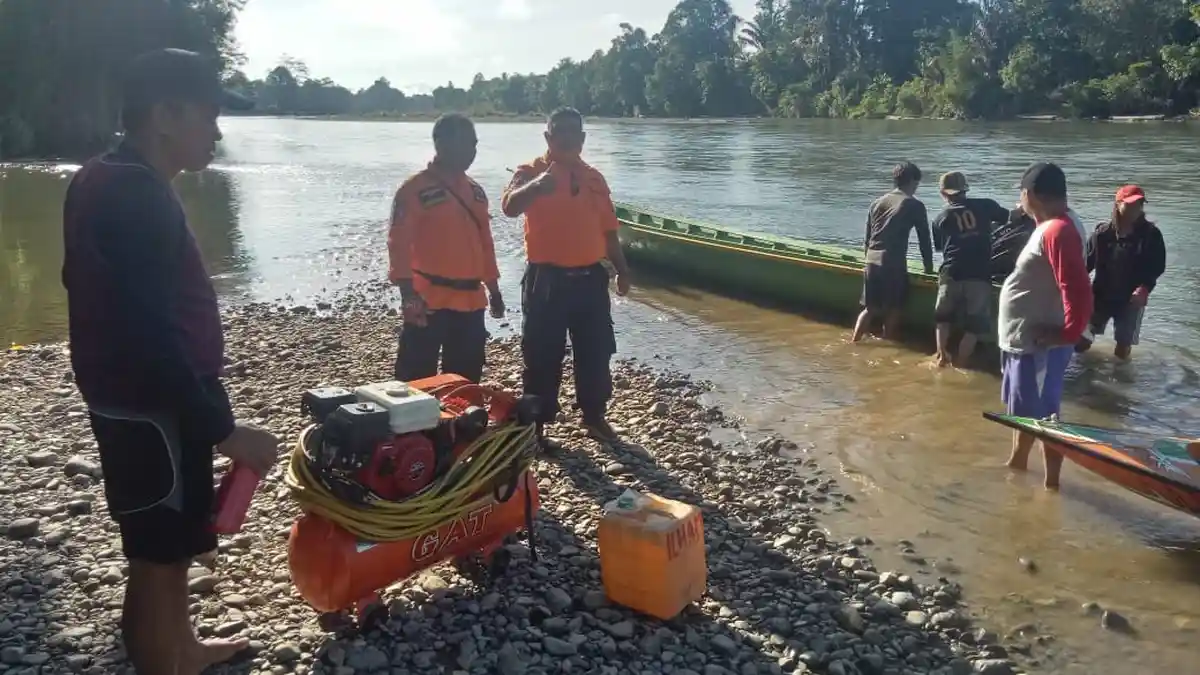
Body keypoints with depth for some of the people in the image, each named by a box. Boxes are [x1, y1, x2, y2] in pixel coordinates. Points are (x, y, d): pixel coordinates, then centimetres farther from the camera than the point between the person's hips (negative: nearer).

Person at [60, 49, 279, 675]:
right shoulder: (136, 197, -23)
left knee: (167, 549, 25)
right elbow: (150, 335, -28)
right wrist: (223, 428, -24)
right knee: (158, 558, 3)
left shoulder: (107, 180, 10)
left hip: (134, 401, 11)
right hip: (152, 409, -11)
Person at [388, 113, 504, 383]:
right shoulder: (415, 189, -7)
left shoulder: (475, 191, 14)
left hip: (470, 301, 7)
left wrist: (494, 290, 19)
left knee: (466, 380, 14)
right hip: (429, 301, -6)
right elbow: (399, 243, -12)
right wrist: (408, 294, -21)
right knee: (417, 379, -3)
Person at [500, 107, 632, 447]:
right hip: (547, 279, -4)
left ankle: (594, 416, 26)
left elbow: (607, 229, 17)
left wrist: (622, 269, 17)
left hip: (590, 278, 5)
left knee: (596, 352, 11)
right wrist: (537, 185, -43)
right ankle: (536, 422, 14)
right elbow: (510, 207, -25)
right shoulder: (531, 171, -4)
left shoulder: (594, 178, 11)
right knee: (542, 355, 2)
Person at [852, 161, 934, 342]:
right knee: (894, 310, 8)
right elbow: (924, 238, 3)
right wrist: (928, 266, 12)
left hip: (872, 261, 6)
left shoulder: (877, 203, 15)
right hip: (894, 263, -6)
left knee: (871, 308, 15)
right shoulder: (914, 205, 0)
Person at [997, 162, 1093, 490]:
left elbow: (1078, 291, -31)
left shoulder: (1058, 231, -24)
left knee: (1043, 415, 0)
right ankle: (1017, 461, 40)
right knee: (1024, 408, 24)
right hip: (1024, 338, 10)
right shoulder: (1054, 224, 8)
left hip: (1039, 344, -10)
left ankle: (1051, 482, 12)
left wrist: (1068, 334, -22)